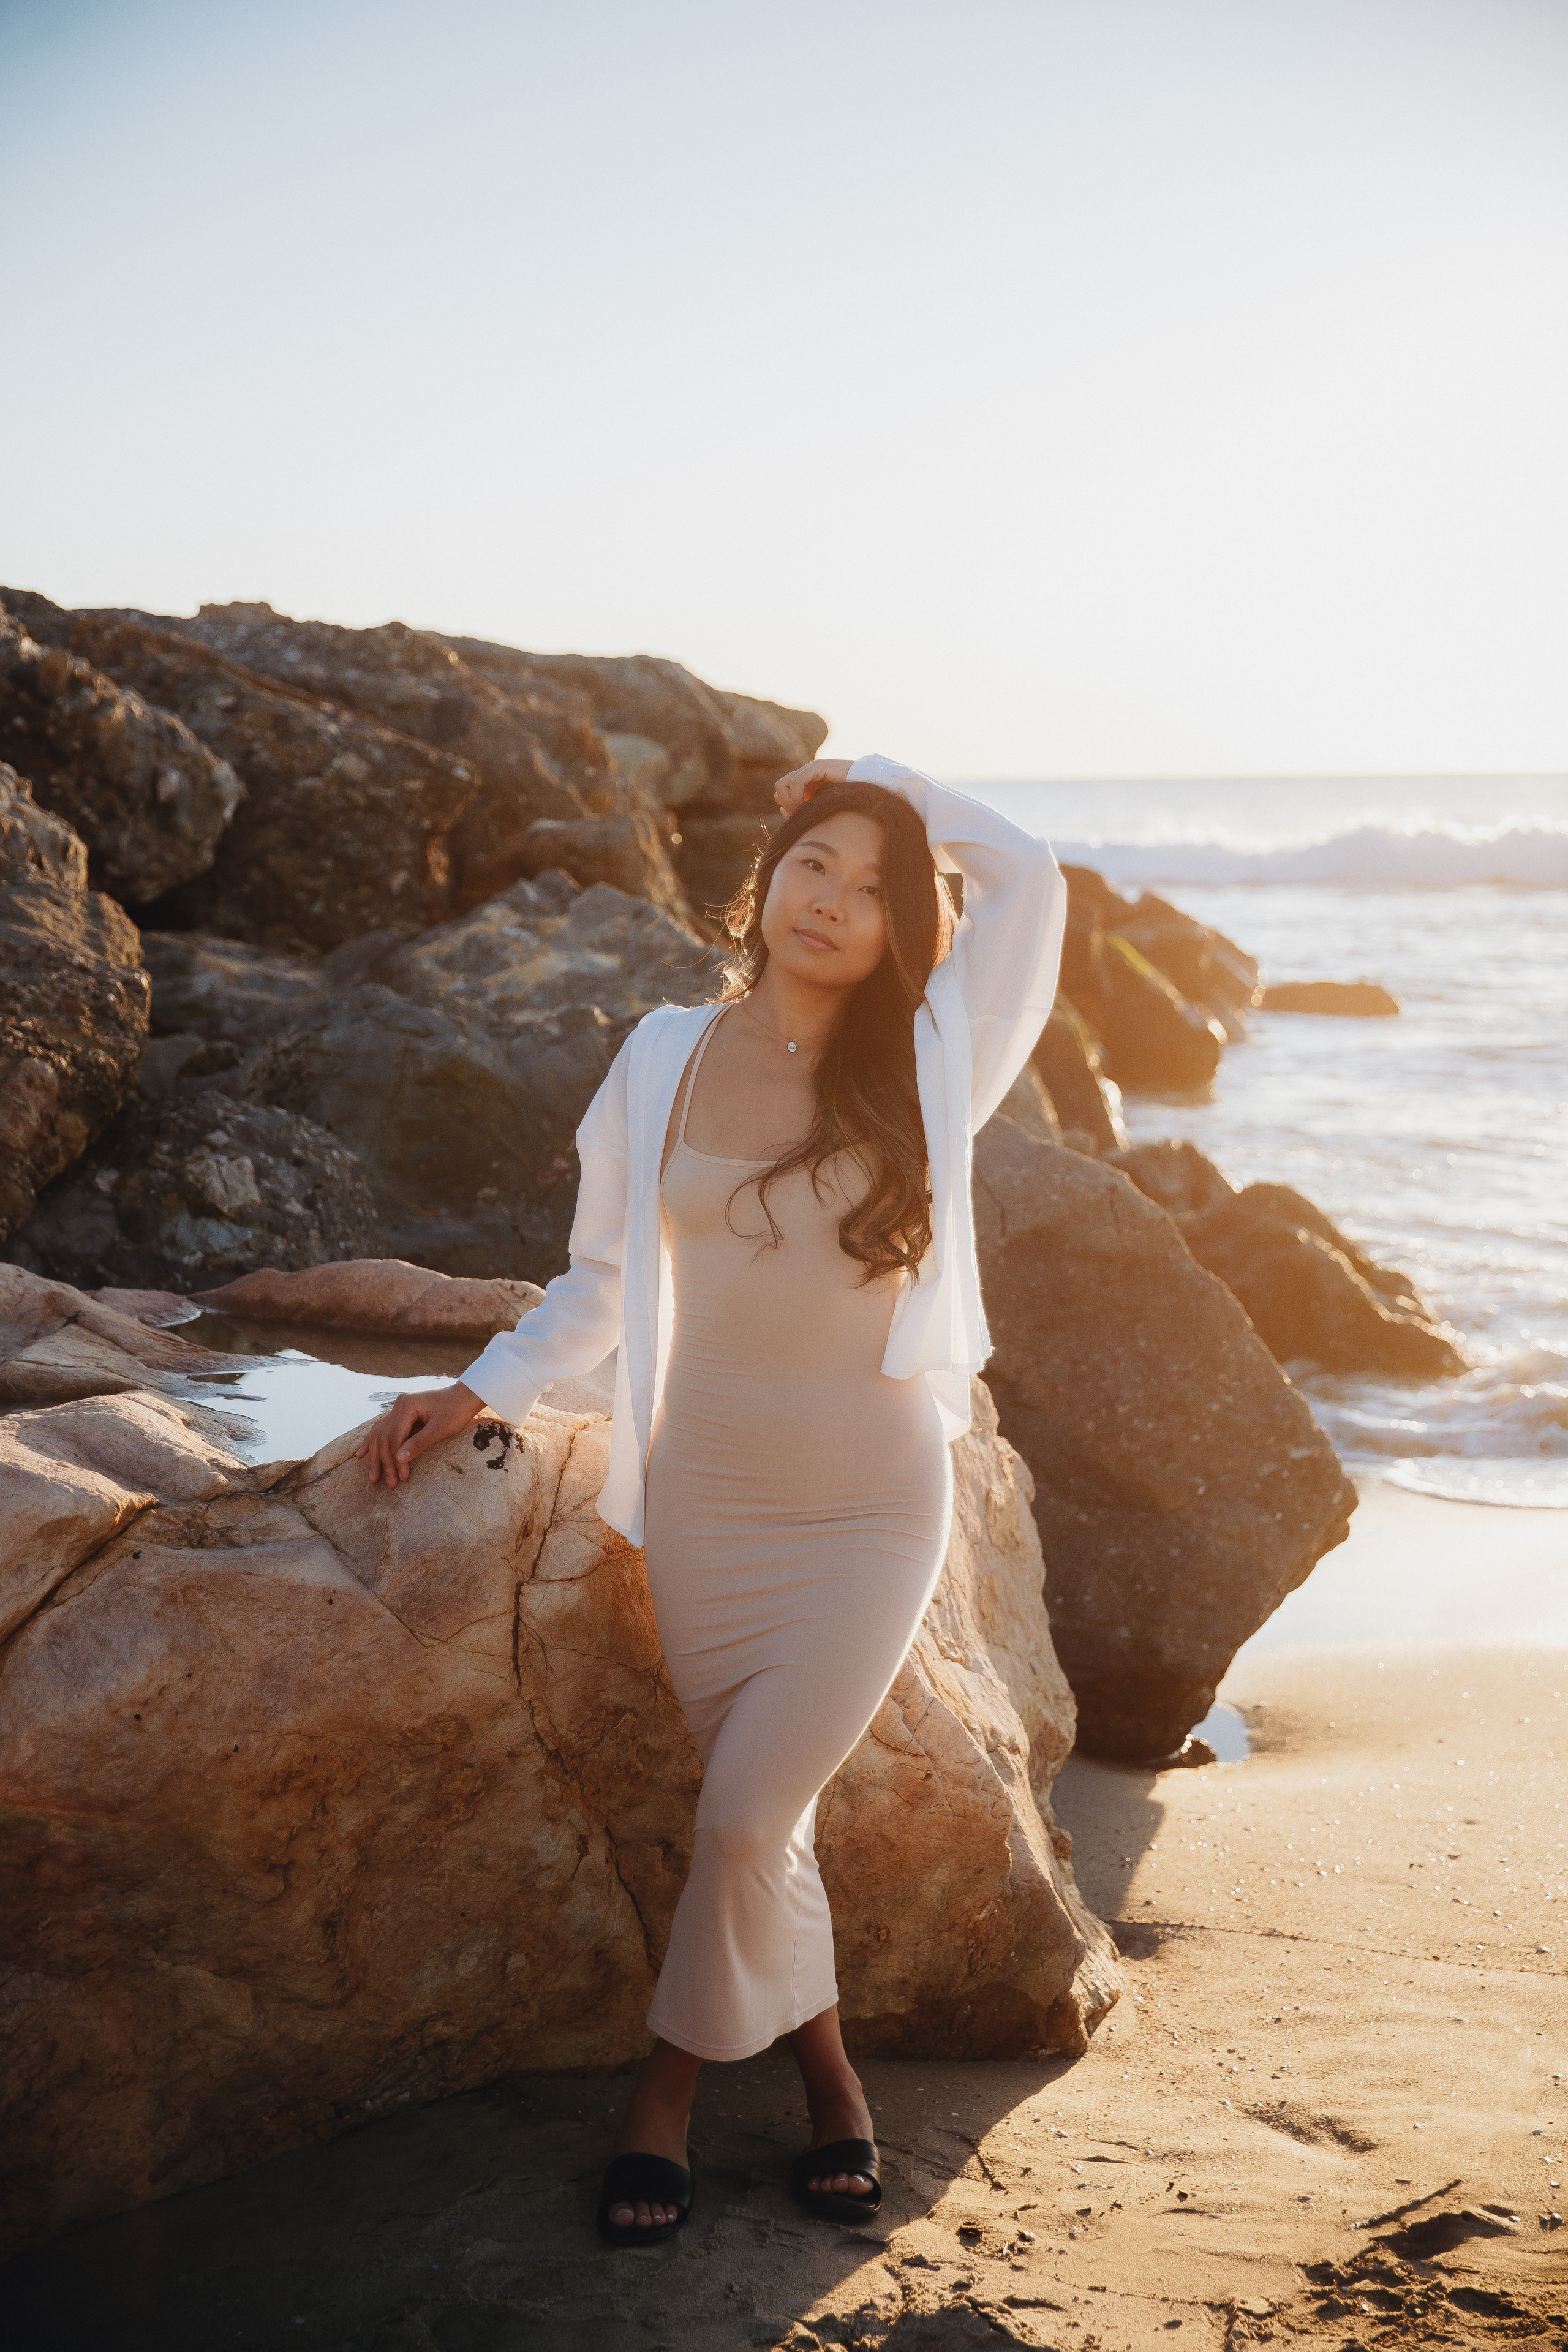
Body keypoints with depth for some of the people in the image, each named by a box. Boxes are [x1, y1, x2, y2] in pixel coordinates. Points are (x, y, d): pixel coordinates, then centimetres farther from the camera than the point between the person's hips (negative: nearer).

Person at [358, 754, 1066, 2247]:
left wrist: (883, 780, 1)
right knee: (755, 1820, 7)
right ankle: (824, 2076, 30)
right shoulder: (668, 1059, 2)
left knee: (745, 1818, -8)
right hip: (702, 1497, 2)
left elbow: (1026, 876, -9)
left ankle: (670, 2087, 15)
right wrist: (479, 1391, 4)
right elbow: (603, 1281, 11)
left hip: (871, 1510, -2)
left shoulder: (924, 1069, -2)